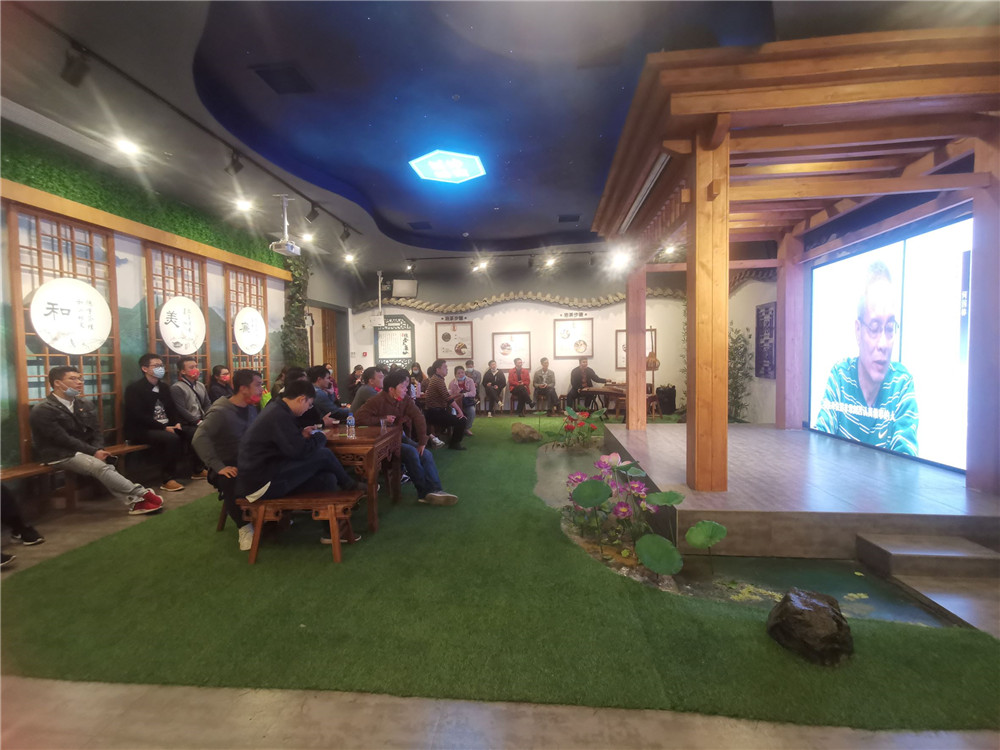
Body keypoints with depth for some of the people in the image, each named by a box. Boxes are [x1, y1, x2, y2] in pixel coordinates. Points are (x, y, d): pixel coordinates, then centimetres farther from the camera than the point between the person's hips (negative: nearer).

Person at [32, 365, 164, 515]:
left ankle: (134, 500, -34)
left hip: (84, 451, 6)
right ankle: (142, 494, -29)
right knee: (99, 466, -31)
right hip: (60, 455, -6)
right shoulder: (42, 411, -8)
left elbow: (96, 431, 9)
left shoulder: (84, 405, 12)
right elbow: (64, 439, -16)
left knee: (105, 467, -28)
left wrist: (97, 450, -12)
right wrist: (93, 452, -22)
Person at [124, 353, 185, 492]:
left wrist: (177, 423, -5)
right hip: (141, 430, -7)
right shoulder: (134, 389, -7)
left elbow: (172, 408, 16)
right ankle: (167, 480, -23)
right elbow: (139, 416, -17)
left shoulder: (163, 387, 16)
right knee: (172, 438, -33)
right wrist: (163, 427, -23)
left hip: (166, 427, 7)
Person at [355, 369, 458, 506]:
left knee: (426, 454, -12)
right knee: (411, 452, -27)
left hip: (400, 437, 7)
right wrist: (383, 419, -23)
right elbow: (360, 417, -28)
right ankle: (424, 492, -15)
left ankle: (434, 490, -16)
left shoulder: (406, 400, -1)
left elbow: (419, 418, -9)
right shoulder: (378, 401, -17)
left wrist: (422, 442, -18)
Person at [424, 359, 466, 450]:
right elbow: (448, 398, -23)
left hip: (434, 411, 11)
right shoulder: (438, 380, -18)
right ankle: (454, 444, 4)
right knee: (461, 420, -13)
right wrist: (459, 411, -17)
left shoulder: (435, 378, 15)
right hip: (435, 414, -11)